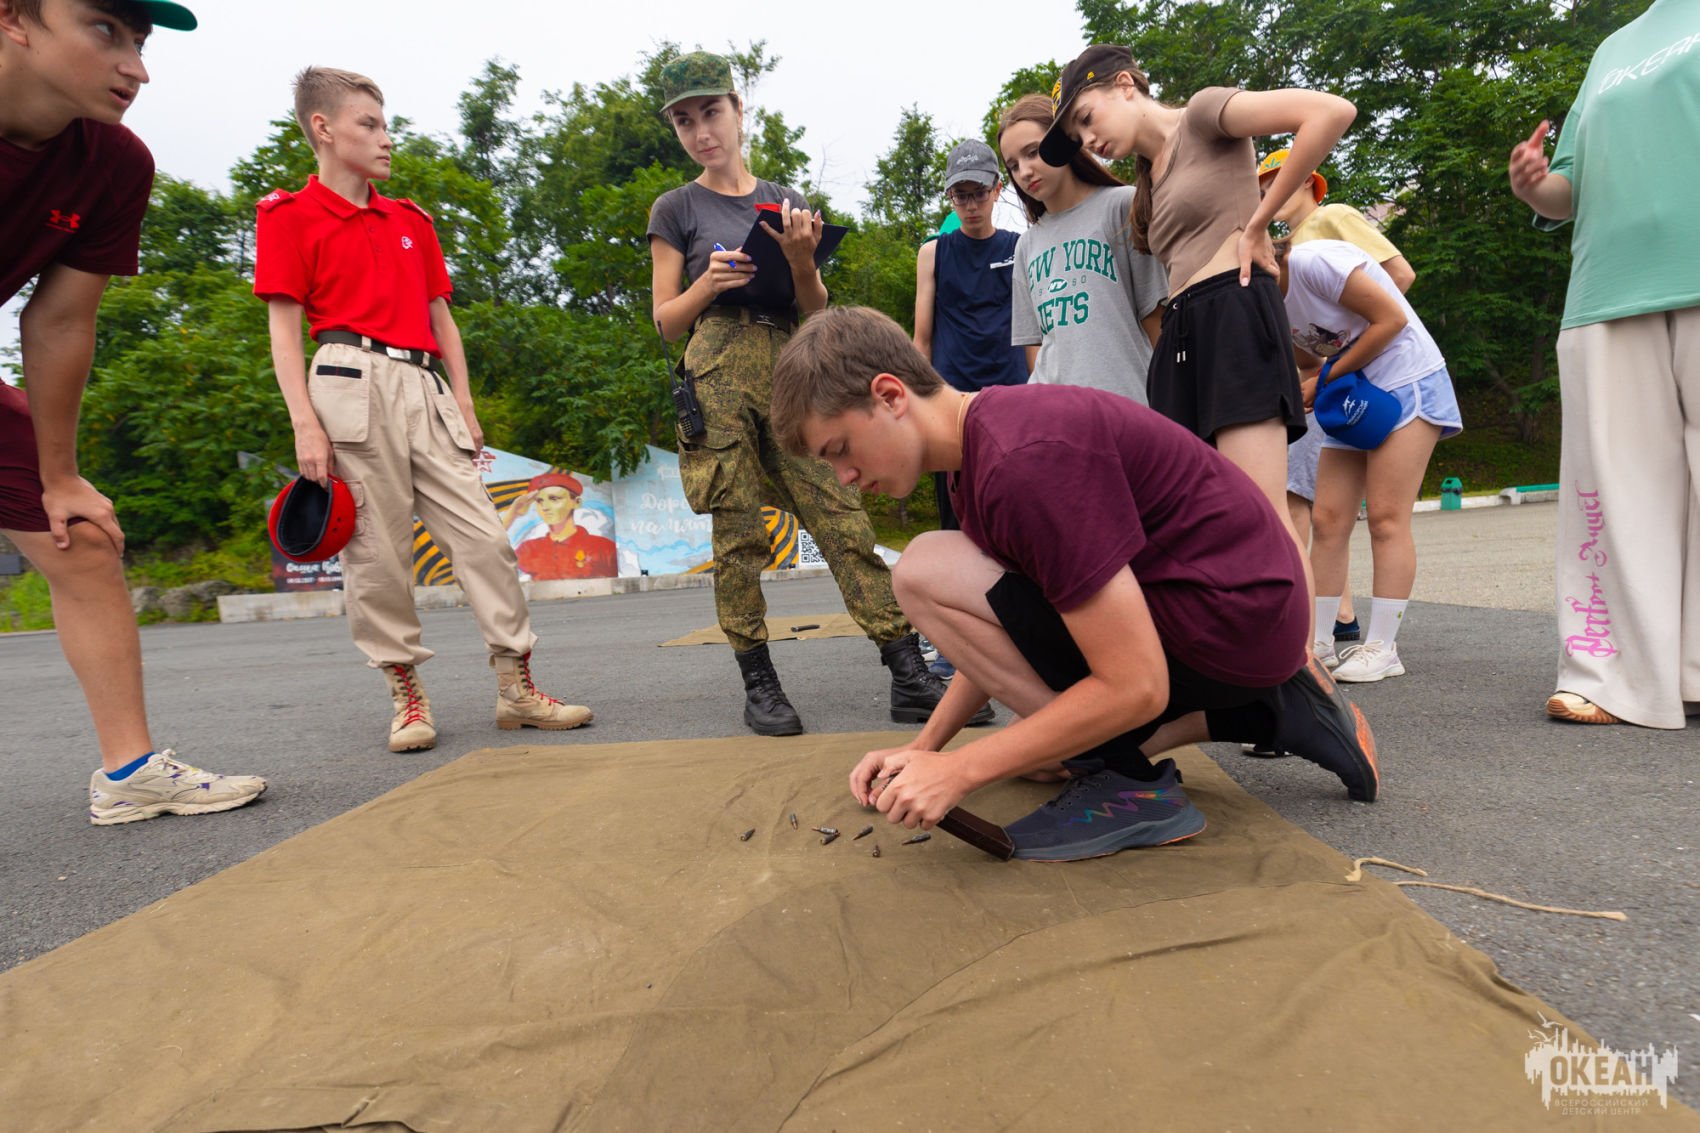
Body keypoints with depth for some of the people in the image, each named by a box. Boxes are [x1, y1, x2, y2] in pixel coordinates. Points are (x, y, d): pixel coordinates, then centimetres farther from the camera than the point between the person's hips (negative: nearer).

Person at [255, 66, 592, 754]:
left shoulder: (411, 221, 22)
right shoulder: (290, 216, 6)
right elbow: (284, 331, 0)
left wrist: (464, 406, 11)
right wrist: (306, 426, -10)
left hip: (424, 388, 5)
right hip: (355, 382, -4)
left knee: (483, 535, -3)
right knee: (378, 549, -4)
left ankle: (517, 688, 2)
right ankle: (406, 695, 10)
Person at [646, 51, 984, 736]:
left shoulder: (787, 203, 18)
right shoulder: (677, 209, 11)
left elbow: (816, 313, 14)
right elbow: (666, 323, 8)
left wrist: (801, 258, -6)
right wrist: (711, 282, -10)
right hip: (719, 374, -2)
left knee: (843, 518, -8)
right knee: (738, 535, -5)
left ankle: (910, 679, -7)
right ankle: (758, 685, 7)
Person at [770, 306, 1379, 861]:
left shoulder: (1025, 460, -27)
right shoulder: (978, 445, 5)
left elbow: (1135, 687, -26)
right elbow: (1001, 637, 11)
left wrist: (958, 769, -19)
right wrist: (923, 747, 3)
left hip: (1235, 620, -10)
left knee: (926, 571, -20)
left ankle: (1128, 787, -8)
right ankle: (1265, 712, 18)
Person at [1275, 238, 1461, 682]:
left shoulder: (1311, 261, -19)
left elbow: (1392, 318, -17)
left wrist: (1330, 375, -15)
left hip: (1407, 381, -7)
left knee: (1386, 518, -10)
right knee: (1329, 520, 0)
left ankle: (1382, 648, -4)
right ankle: (1317, 641, 5)